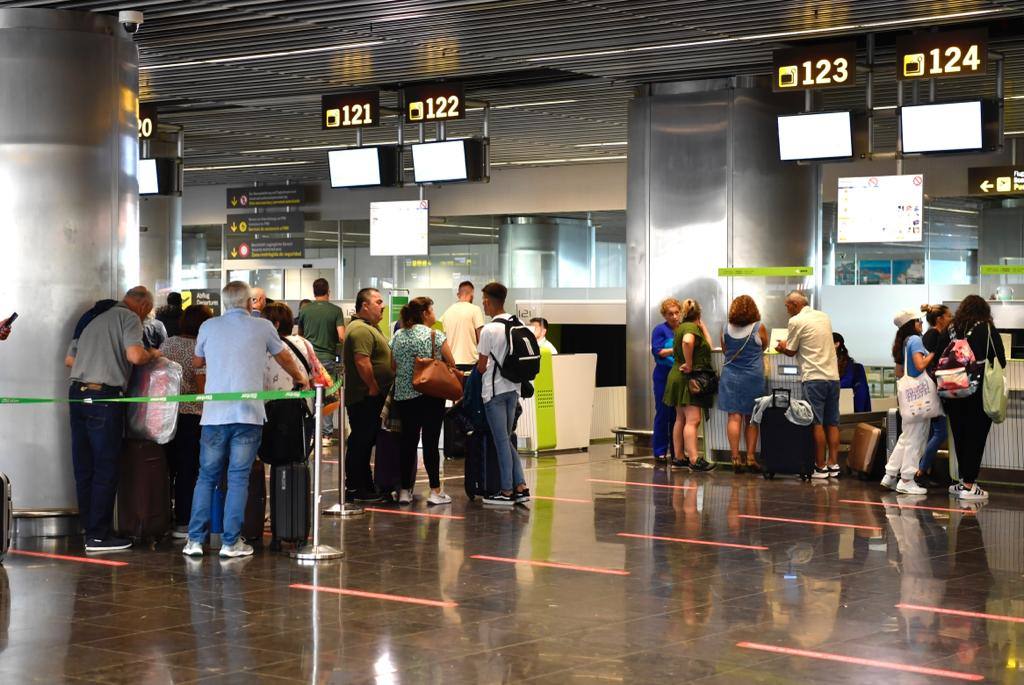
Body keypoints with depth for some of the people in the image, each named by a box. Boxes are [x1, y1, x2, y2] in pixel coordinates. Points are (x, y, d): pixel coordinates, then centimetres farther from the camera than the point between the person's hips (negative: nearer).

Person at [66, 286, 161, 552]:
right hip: (104, 397, -8)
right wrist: (153, 354, 2)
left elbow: (69, 359, 24)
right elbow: (135, 355, -18)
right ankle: (99, 535, -2)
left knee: (84, 468, 10)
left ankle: (90, 529, 17)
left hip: (78, 393, 8)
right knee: (106, 468, -2)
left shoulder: (96, 320, 23)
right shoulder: (130, 318, -2)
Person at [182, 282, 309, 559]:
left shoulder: (209, 327, 8)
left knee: (207, 477, 10)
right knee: (238, 478, 2)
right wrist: (301, 379, 42)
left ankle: (195, 540, 8)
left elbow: (197, 362, 25)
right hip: (248, 414, -2)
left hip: (215, 414, 2)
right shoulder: (262, 327, 6)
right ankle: (231, 542, 2)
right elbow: (286, 359, 22)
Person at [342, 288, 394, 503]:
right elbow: (362, 362, -26)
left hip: (369, 398, 11)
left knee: (364, 442, 14)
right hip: (365, 397, -11)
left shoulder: (369, 327, 19)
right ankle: (355, 489, -2)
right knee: (360, 442, -6)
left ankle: (364, 487, 20)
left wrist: (377, 389, 21)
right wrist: (374, 387, -21)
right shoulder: (361, 330, -17)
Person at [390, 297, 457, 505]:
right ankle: (435, 490, -1)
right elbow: (451, 364, -5)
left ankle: (405, 490, 12)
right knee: (430, 441, -2)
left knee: (408, 440, 9)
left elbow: (392, 366, 12)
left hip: (403, 395, 5)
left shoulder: (397, 337, 8)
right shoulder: (434, 335, -7)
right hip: (430, 395, -5)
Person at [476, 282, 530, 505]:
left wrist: (477, 367, 10)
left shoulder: (489, 330, -15)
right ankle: (520, 487, 9)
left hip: (494, 390, -6)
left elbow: (482, 366, -11)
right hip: (514, 388, 6)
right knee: (507, 439, 15)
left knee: (501, 441, 0)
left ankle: (507, 491, 5)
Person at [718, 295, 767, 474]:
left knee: (734, 418, 0)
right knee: (751, 419, 8)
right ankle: (750, 458, 7)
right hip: (752, 377, -1)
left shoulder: (726, 329, -1)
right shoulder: (758, 328, -7)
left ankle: (735, 458, -6)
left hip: (730, 377, 1)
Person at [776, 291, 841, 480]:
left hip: (813, 377, -6)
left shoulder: (797, 321, -5)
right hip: (833, 376, 7)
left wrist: (781, 347, 23)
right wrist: (787, 346, 27)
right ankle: (833, 464, 8)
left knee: (816, 423, -3)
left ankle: (820, 466, -2)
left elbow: (791, 351, 1)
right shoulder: (824, 317, 15)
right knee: (832, 423, 9)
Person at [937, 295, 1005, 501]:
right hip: (980, 392, -4)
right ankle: (969, 485, -1)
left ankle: (964, 480, 18)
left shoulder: (949, 331, 4)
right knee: (976, 437, 1)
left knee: (959, 436, 13)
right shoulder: (988, 330, -5)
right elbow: (1001, 361, -3)